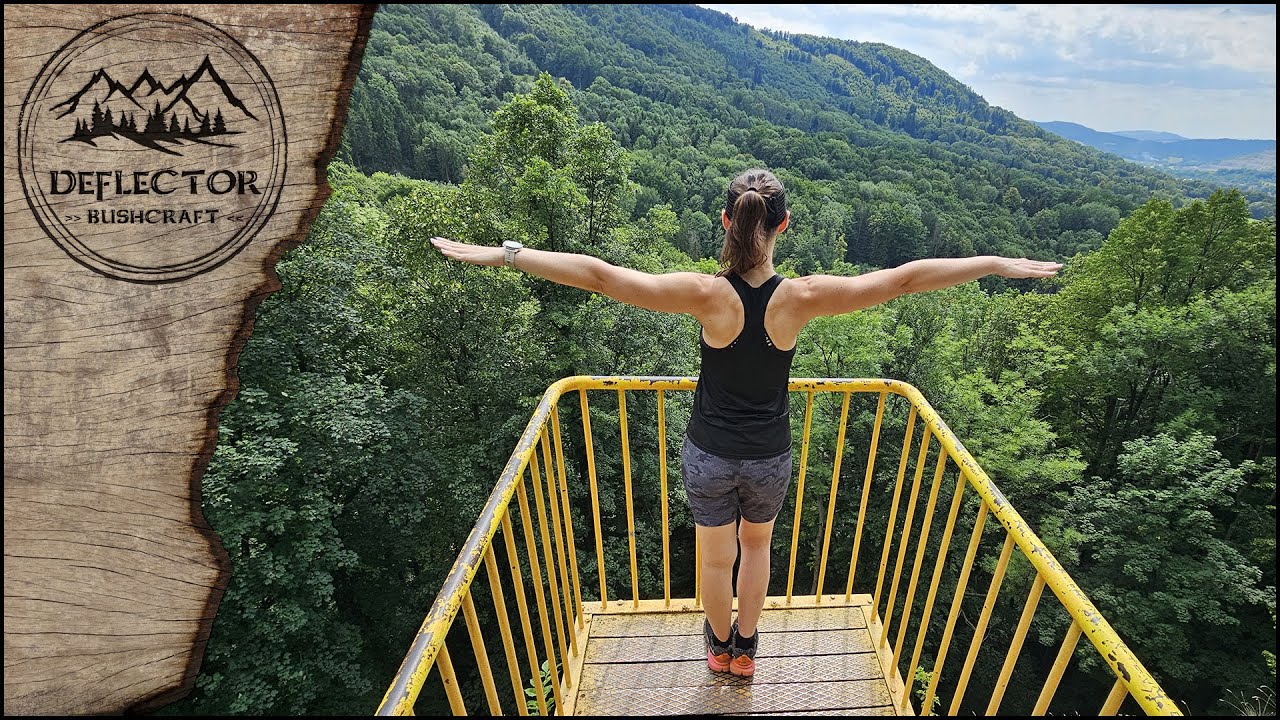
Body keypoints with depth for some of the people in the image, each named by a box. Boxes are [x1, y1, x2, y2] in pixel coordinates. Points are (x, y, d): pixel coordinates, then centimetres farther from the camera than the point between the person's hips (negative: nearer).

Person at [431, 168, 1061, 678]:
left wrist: (506, 254, -24)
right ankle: (745, 648, 48)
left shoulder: (707, 294, -25)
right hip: (771, 457, 2)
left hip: (709, 454, -1)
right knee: (758, 545, 30)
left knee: (717, 557, 24)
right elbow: (906, 278, -15)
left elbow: (598, 275, -28)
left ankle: (719, 645, 50)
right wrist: (999, 264, -4)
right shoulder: (802, 297, -21)